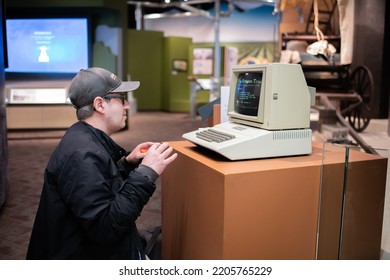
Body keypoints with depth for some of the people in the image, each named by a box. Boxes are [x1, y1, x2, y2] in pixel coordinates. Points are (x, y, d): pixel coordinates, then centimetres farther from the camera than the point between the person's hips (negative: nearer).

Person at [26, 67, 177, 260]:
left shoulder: (87, 139, 6)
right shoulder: (82, 153, -25)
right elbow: (105, 228, -28)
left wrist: (127, 163, 3)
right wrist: (146, 173, -27)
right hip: (89, 256, -9)